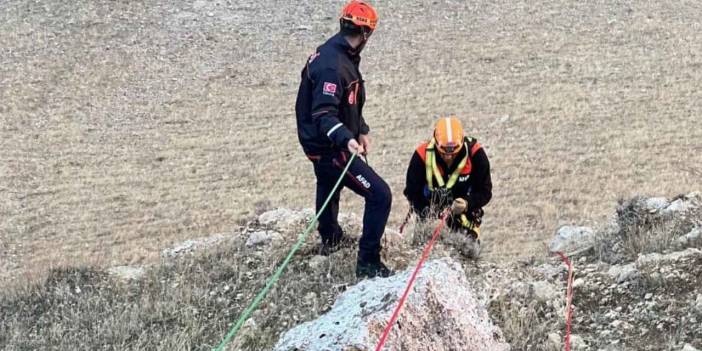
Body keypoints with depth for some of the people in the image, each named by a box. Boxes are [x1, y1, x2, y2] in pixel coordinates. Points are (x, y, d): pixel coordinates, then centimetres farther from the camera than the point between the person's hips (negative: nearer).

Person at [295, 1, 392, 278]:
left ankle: (330, 239, 60)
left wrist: (361, 132, 16)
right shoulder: (332, 66, -28)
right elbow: (324, 114, -34)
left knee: (328, 186, 34)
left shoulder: (337, 55, 5)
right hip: (330, 149, -11)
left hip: (322, 143, 11)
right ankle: (368, 263, -10)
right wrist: (346, 140, -47)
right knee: (379, 195, -13)